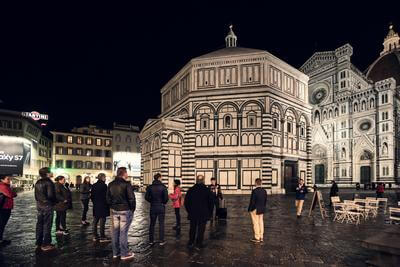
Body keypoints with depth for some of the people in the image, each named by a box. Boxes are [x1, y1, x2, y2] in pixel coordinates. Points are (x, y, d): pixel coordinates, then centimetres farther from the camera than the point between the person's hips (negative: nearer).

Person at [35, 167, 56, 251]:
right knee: (47, 225, -1)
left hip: (39, 206, 8)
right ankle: (46, 245, 4)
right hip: (48, 206, -8)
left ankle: (39, 243, 26)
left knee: (39, 224, 16)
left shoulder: (37, 183, 8)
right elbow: (50, 195, -21)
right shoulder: (49, 182, -17)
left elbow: (36, 195, 14)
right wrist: (54, 201, -4)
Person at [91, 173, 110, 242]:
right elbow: (106, 196, -15)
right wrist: (107, 205, -4)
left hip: (95, 206, 7)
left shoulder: (94, 186, 6)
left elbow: (91, 196, 11)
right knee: (102, 222, -1)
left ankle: (95, 236, 22)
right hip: (102, 206, -7)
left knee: (95, 222, 13)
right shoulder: (103, 185, -15)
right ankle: (102, 237, 5)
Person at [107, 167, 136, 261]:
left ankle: (115, 253, 23)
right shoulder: (126, 184, -14)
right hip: (125, 211, -6)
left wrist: (112, 207, 17)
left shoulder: (111, 184, 7)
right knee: (123, 232, 0)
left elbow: (108, 199, 11)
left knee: (115, 231, 13)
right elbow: (131, 198, -15)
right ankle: (124, 254, 9)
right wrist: (132, 209, -2)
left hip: (114, 211, 6)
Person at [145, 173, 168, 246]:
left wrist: (152, 201, 11)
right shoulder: (163, 187, -10)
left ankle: (151, 240, 19)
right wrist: (163, 203, 6)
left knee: (152, 224, 12)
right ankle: (161, 241, 10)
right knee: (161, 224, 7)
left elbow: (146, 197, -4)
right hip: (161, 207, -2)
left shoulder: (150, 187, -2)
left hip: (153, 208, 3)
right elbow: (166, 198, -13)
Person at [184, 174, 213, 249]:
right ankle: (199, 244, 9)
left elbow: (186, 202, 4)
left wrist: (189, 211, 14)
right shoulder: (207, 190, -7)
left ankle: (190, 243, 23)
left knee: (192, 228, 16)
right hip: (203, 214, -2)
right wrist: (209, 212, 9)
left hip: (192, 214, 3)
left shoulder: (191, 190, -3)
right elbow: (211, 203, -2)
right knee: (201, 229, 6)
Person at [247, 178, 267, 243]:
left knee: (256, 223, 2)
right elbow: (265, 201, 8)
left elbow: (252, 201, -19)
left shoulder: (254, 191, -20)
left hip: (255, 210, -7)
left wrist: (249, 209, -8)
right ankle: (261, 237, 20)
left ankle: (257, 238, 8)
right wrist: (263, 208, 19)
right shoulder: (264, 191, 0)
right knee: (261, 222, 13)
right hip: (262, 210, 7)